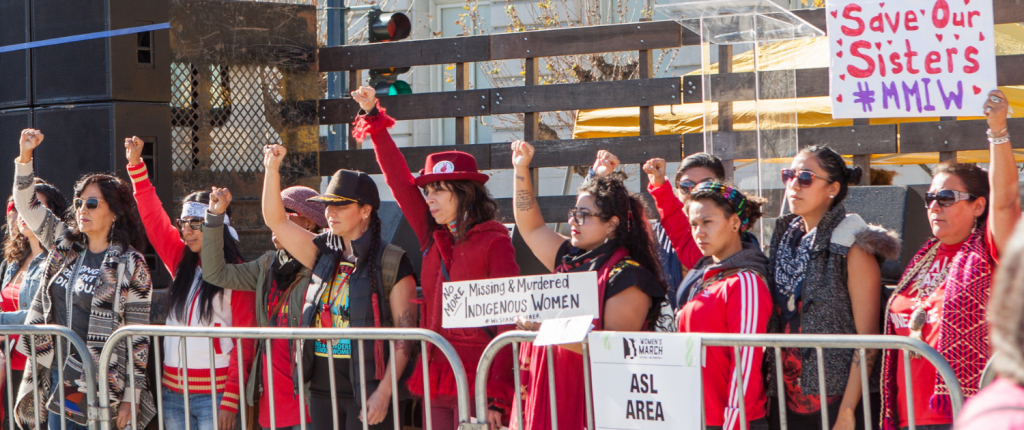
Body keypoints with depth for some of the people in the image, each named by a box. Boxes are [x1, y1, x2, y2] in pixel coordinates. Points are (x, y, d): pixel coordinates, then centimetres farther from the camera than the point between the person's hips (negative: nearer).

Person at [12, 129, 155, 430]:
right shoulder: (65, 247, 10)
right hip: (58, 378, 6)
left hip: (102, 385, -5)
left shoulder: (130, 265, -7)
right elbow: (26, 205, 14)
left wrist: (130, 396, -11)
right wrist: (25, 156, 1)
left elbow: (138, 337, -7)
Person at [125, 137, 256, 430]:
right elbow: (153, 217, 12)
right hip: (173, 392, 6)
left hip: (214, 394, -6)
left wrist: (230, 400, -15)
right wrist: (135, 164, 6)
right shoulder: (181, 263, 11)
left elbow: (244, 341, -9)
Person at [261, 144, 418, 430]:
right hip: (322, 389, 6)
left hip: (367, 391, -6)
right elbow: (275, 220, 10)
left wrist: (384, 392, -16)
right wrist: (272, 169, -2)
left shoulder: (392, 262, -6)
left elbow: (406, 334, -9)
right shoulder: (325, 254, 11)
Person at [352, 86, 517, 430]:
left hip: (476, 380, -7)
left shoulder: (494, 243, -6)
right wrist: (373, 118, 16)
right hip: (436, 380, 7)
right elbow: (399, 179, 17)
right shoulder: (433, 239, 13)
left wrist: (497, 393, -18)